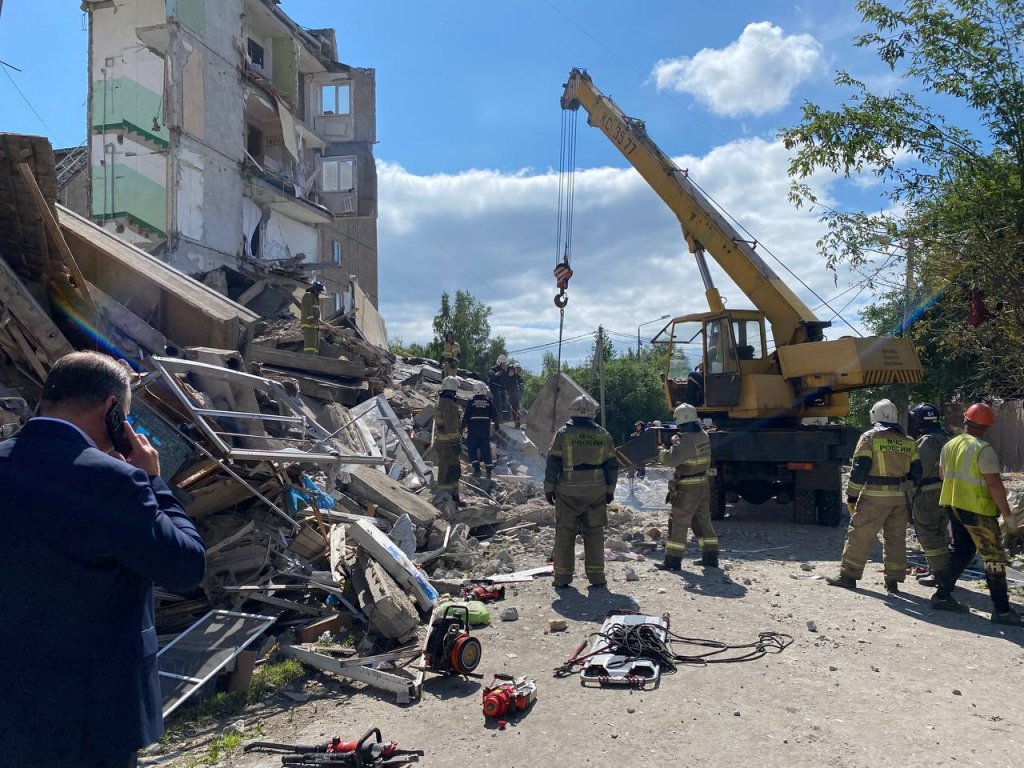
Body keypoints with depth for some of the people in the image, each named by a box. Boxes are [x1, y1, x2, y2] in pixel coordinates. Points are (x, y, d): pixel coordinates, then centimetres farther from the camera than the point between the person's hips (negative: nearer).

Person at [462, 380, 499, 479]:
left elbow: (466, 416, -5)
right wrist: (496, 425, 22)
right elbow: (495, 415, 4)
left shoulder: (471, 402, -5)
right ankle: (489, 470, 7)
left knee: (472, 450, 7)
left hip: (473, 431, -2)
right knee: (486, 450, 9)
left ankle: (476, 469, -5)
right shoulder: (489, 402, 1)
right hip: (486, 430, 2)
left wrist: (463, 426, 7)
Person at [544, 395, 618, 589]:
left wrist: (549, 488, 3)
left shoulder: (563, 434, -5)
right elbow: (612, 466, 7)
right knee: (594, 533, 10)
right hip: (596, 492, 2)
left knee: (565, 534, 6)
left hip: (569, 492, -2)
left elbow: (553, 464, -5)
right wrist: (610, 491, 15)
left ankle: (562, 577, 9)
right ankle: (596, 576, 13)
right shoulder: (604, 436, 4)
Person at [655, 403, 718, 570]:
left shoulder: (685, 439, -21)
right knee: (703, 520, 16)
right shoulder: (703, 435, 7)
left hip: (687, 488, -9)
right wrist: (676, 440, 6)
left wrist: (660, 451, -9)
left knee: (678, 522, -1)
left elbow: (671, 459, -28)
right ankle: (710, 557, 22)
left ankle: (673, 561, 3)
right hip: (702, 484, 9)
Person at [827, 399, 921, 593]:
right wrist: (908, 491, 21)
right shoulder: (908, 441, 9)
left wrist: (851, 496, -5)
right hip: (900, 497, 5)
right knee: (896, 538, 11)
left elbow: (859, 469, -10)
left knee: (859, 535, 2)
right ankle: (893, 580, 15)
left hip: (874, 496, -5)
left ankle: (848, 575, 5)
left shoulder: (870, 437, -6)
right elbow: (916, 473, 10)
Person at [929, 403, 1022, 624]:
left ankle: (942, 595, 18)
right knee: (994, 557, 0)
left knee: (962, 551, 18)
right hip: (977, 509, -7)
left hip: (953, 505, 7)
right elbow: (995, 485, -19)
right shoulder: (983, 450, -17)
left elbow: (942, 474, 18)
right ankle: (1001, 610, 2)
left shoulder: (949, 445, 5)